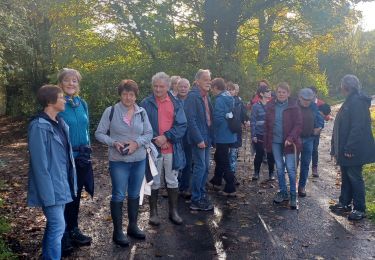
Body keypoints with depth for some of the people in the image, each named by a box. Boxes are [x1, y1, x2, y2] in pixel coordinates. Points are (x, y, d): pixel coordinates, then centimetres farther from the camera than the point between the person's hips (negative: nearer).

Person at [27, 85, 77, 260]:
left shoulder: (60, 122, 8)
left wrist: (71, 181, 12)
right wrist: (48, 193, -20)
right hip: (51, 187, -9)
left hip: (62, 184, 9)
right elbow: (40, 163, -20)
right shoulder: (39, 126, -19)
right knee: (58, 227, -4)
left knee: (54, 224, 19)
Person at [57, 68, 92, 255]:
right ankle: (63, 237, 20)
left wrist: (87, 151, 12)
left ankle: (73, 230, 33)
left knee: (76, 195, 17)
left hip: (81, 157, 6)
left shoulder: (82, 104, 8)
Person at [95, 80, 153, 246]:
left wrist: (137, 142, -15)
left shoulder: (142, 112, 1)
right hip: (118, 161, -3)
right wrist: (114, 143, -19)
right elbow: (99, 134, -4)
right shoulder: (110, 111, -7)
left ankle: (133, 226, 32)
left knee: (134, 194, 15)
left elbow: (149, 133, 3)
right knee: (118, 195, 2)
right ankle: (117, 231, 17)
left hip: (139, 160, 4)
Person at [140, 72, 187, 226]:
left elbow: (182, 126, -3)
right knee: (154, 182, 9)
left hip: (172, 148, 2)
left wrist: (166, 137, -15)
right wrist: (155, 140, -15)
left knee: (172, 181, 11)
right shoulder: (146, 104, -2)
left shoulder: (176, 103, 3)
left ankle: (173, 211, 25)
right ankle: (153, 212, 22)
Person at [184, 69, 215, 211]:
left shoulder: (206, 97, 13)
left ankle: (202, 194, 26)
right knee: (200, 167, -6)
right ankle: (195, 200, 2)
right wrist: (199, 139, -21)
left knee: (205, 167, 13)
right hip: (198, 139, -8)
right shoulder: (192, 96, -13)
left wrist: (211, 137, 11)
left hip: (207, 137, 9)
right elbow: (191, 120, -19)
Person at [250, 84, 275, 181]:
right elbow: (253, 121, -5)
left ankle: (271, 173, 19)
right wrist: (253, 135, -10)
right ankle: (256, 173, 20)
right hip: (259, 135, -2)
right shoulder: (256, 106, -5)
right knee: (259, 154, 4)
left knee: (271, 154, 5)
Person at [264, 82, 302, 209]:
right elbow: (267, 124, 9)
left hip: (289, 142, -4)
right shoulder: (270, 106, 5)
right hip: (275, 142, 4)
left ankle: (293, 195, 8)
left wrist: (291, 138, -20)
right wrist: (267, 140, 6)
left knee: (290, 168, -4)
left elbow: (298, 124, -8)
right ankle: (283, 192, 24)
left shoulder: (293, 106, -5)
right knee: (279, 168, 11)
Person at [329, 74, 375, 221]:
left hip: (353, 151, -10)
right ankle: (344, 203, 28)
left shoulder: (357, 102, -17)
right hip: (345, 149, 10)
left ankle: (360, 209, 9)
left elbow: (357, 127, -24)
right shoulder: (349, 102, 14)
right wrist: (336, 147, 18)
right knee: (346, 177, 17)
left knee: (355, 178, -1)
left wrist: (350, 148, -25)